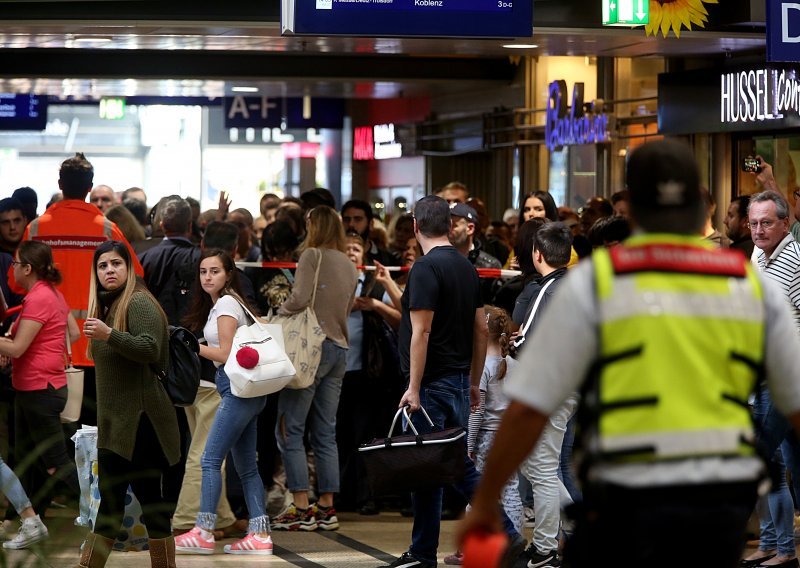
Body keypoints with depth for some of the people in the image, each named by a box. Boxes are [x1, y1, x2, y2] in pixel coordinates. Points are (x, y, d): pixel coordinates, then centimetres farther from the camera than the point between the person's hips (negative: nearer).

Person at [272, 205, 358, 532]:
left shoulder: (313, 255, -6)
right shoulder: (350, 267, 15)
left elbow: (300, 298, -17)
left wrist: (276, 316, -2)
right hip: (340, 349, 7)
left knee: (290, 429, -3)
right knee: (325, 433, 10)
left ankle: (301, 508, -7)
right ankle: (326, 507, 10)